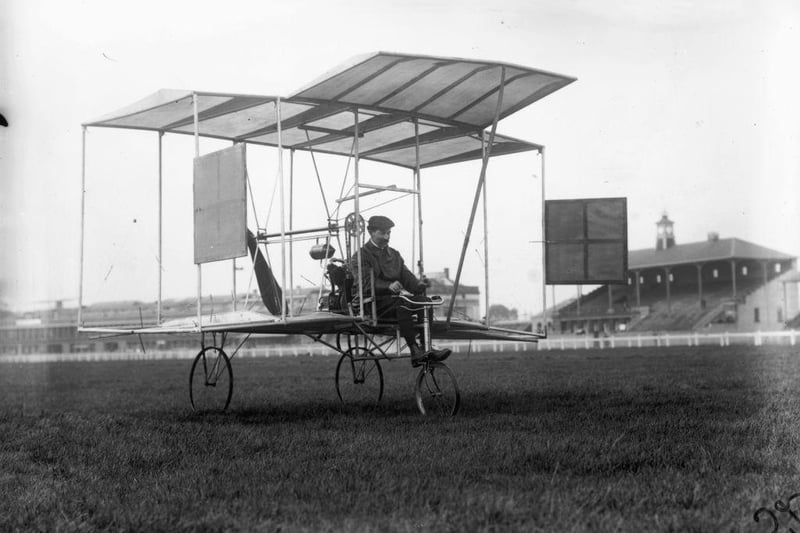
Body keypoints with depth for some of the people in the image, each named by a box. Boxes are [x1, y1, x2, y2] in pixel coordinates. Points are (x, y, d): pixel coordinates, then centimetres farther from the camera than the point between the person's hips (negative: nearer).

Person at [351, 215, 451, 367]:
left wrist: (417, 283, -14)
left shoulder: (394, 254, 23)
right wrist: (389, 286, -35)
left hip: (395, 296, 6)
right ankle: (414, 351, -40)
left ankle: (426, 347, -24)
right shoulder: (361, 256, 1)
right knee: (403, 303, -36)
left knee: (425, 301, -22)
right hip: (374, 303, -6)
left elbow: (406, 275, 11)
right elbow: (367, 282, -16)